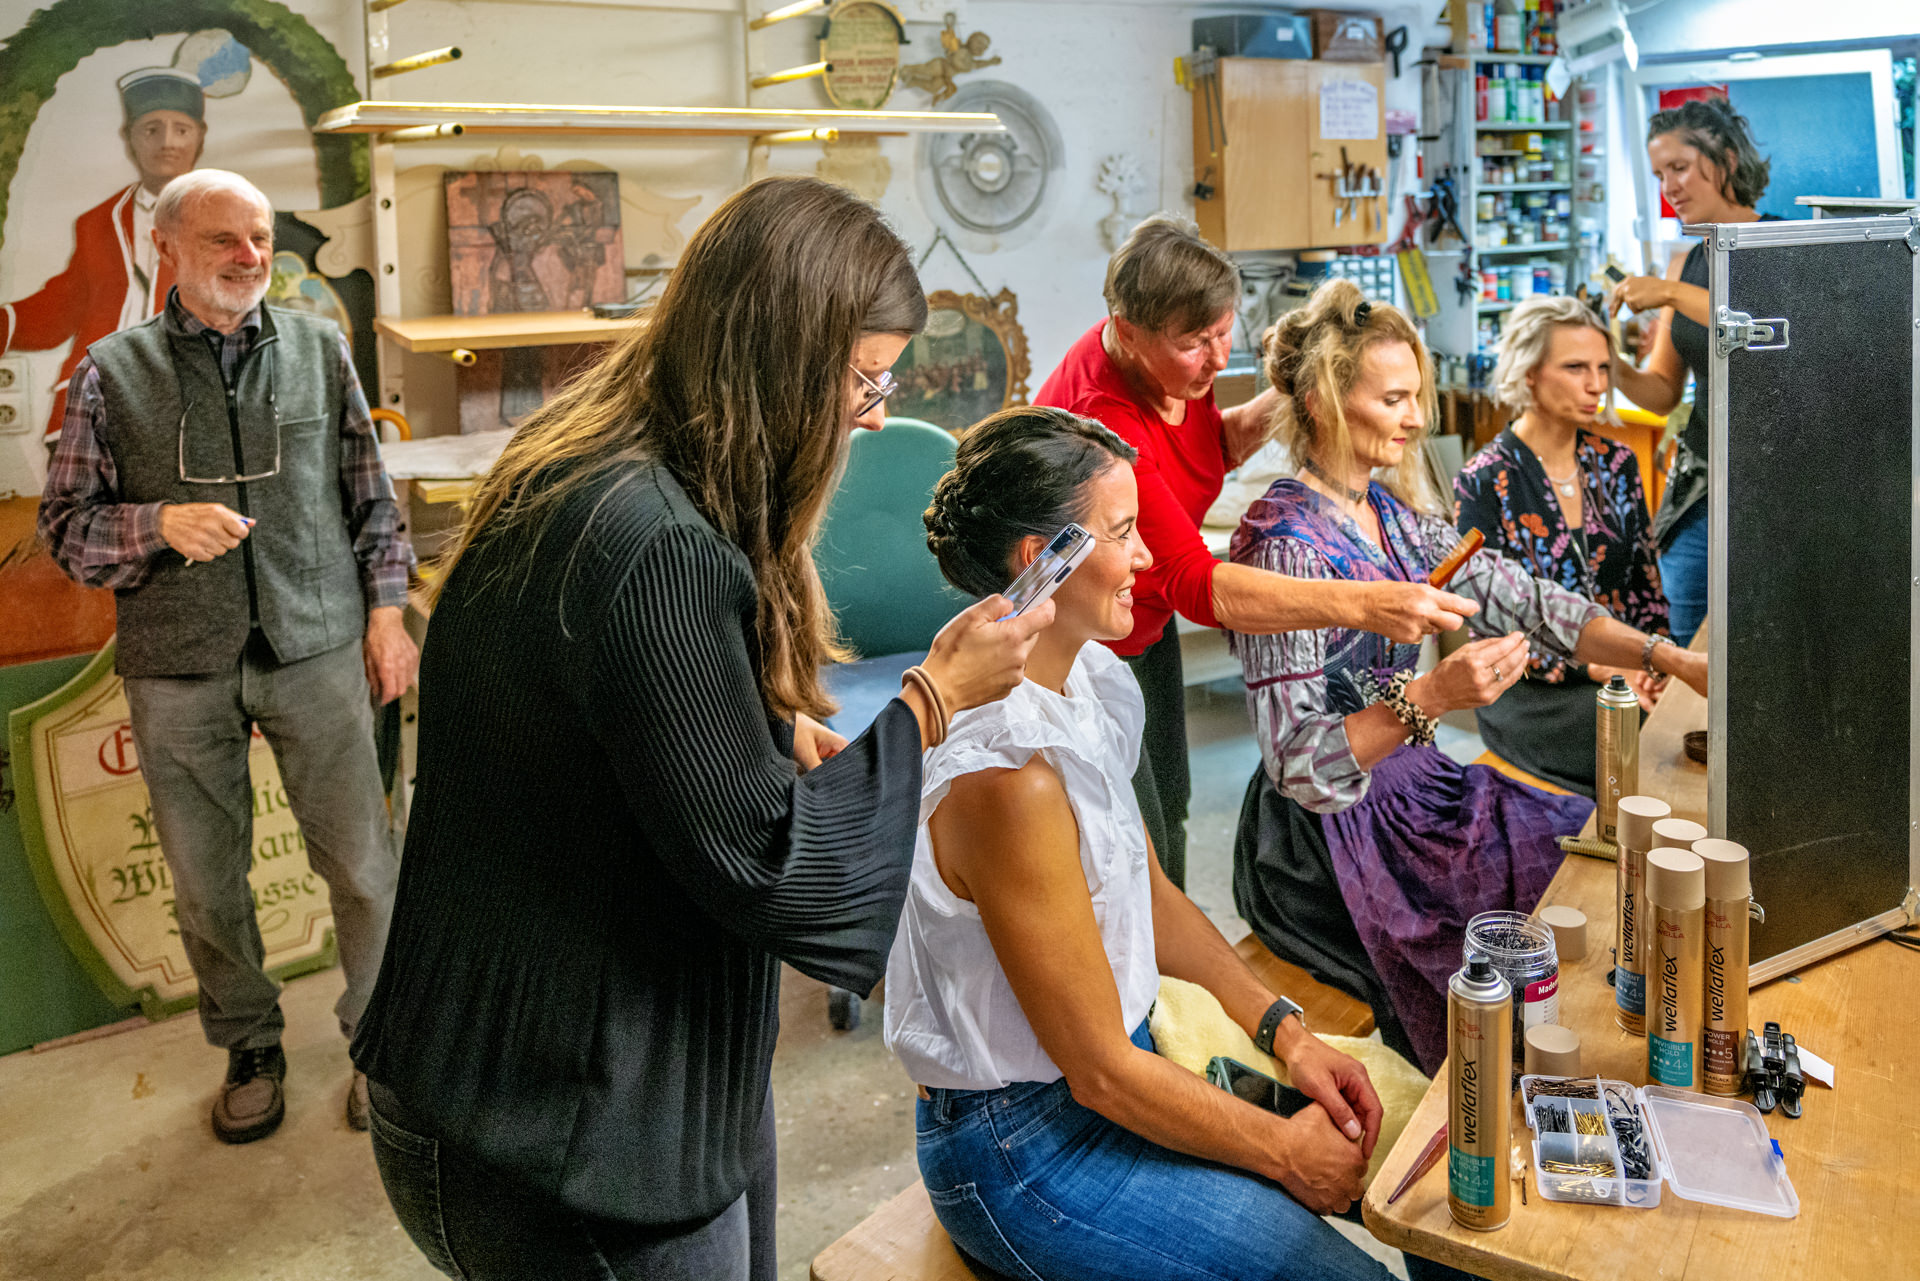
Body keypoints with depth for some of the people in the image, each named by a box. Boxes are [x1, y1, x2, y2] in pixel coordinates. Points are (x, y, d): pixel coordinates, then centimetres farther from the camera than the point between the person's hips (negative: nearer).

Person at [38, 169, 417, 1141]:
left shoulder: (320, 348, 4)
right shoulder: (113, 371, 1)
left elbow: (370, 494, 10)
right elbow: (66, 524, 2)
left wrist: (386, 607, 5)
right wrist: (161, 524, -16)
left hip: (316, 651, 0)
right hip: (177, 671, 0)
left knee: (361, 862, 3)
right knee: (206, 881, 11)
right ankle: (249, 1045, 33)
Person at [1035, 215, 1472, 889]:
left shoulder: (1169, 366, -12)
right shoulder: (1101, 417, -38)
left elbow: (1213, 447, 10)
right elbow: (1193, 580, -46)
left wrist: (1276, 402, -13)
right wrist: (1364, 604, -57)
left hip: (1143, 625, 9)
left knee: (1169, 804, 21)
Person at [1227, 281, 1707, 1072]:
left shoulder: (1393, 513, 6)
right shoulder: (1287, 547, -21)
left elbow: (1520, 599, 3)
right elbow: (1300, 766, -23)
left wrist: (1670, 659, -7)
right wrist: (1431, 697, -34)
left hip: (1405, 783, 8)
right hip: (1329, 831, -8)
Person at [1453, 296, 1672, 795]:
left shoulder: (1616, 463, 10)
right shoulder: (1483, 484, -7)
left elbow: (1646, 588, 12)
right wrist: (1601, 670, -20)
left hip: (1628, 672, 6)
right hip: (1529, 693, -5)